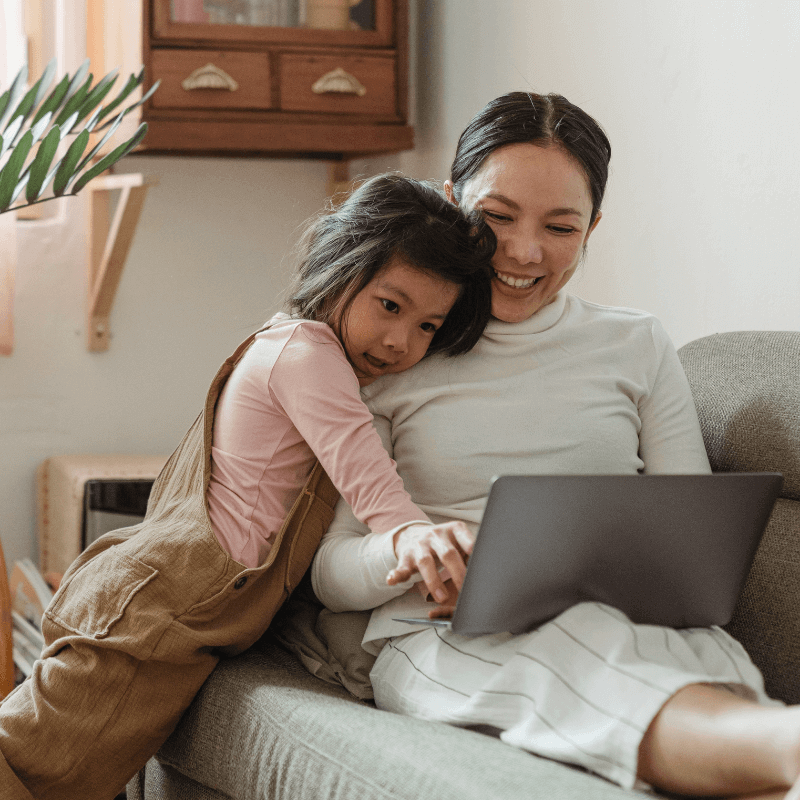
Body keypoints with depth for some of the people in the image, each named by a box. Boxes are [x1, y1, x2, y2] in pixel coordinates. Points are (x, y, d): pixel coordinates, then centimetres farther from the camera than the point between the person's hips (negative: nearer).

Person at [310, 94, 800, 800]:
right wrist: (405, 547, -17)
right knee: (574, 646, -41)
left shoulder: (639, 347, 19)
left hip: (627, 622, 3)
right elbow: (329, 574, 8)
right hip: (443, 642, -2)